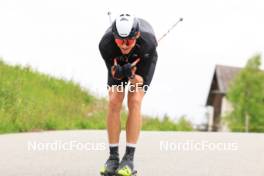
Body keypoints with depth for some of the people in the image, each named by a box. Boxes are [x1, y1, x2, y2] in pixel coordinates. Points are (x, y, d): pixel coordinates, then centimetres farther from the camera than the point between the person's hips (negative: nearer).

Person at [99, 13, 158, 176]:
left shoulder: (147, 42, -41)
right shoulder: (105, 44, -38)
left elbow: (141, 80, -30)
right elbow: (113, 72, -23)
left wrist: (132, 76, -51)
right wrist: (117, 73, -46)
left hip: (144, 59, -2)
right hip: (118, 59, 2)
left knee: (135, 102, -18)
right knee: (114, 102, -12)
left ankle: (129, 159, -13)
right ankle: (113, 157, -4)